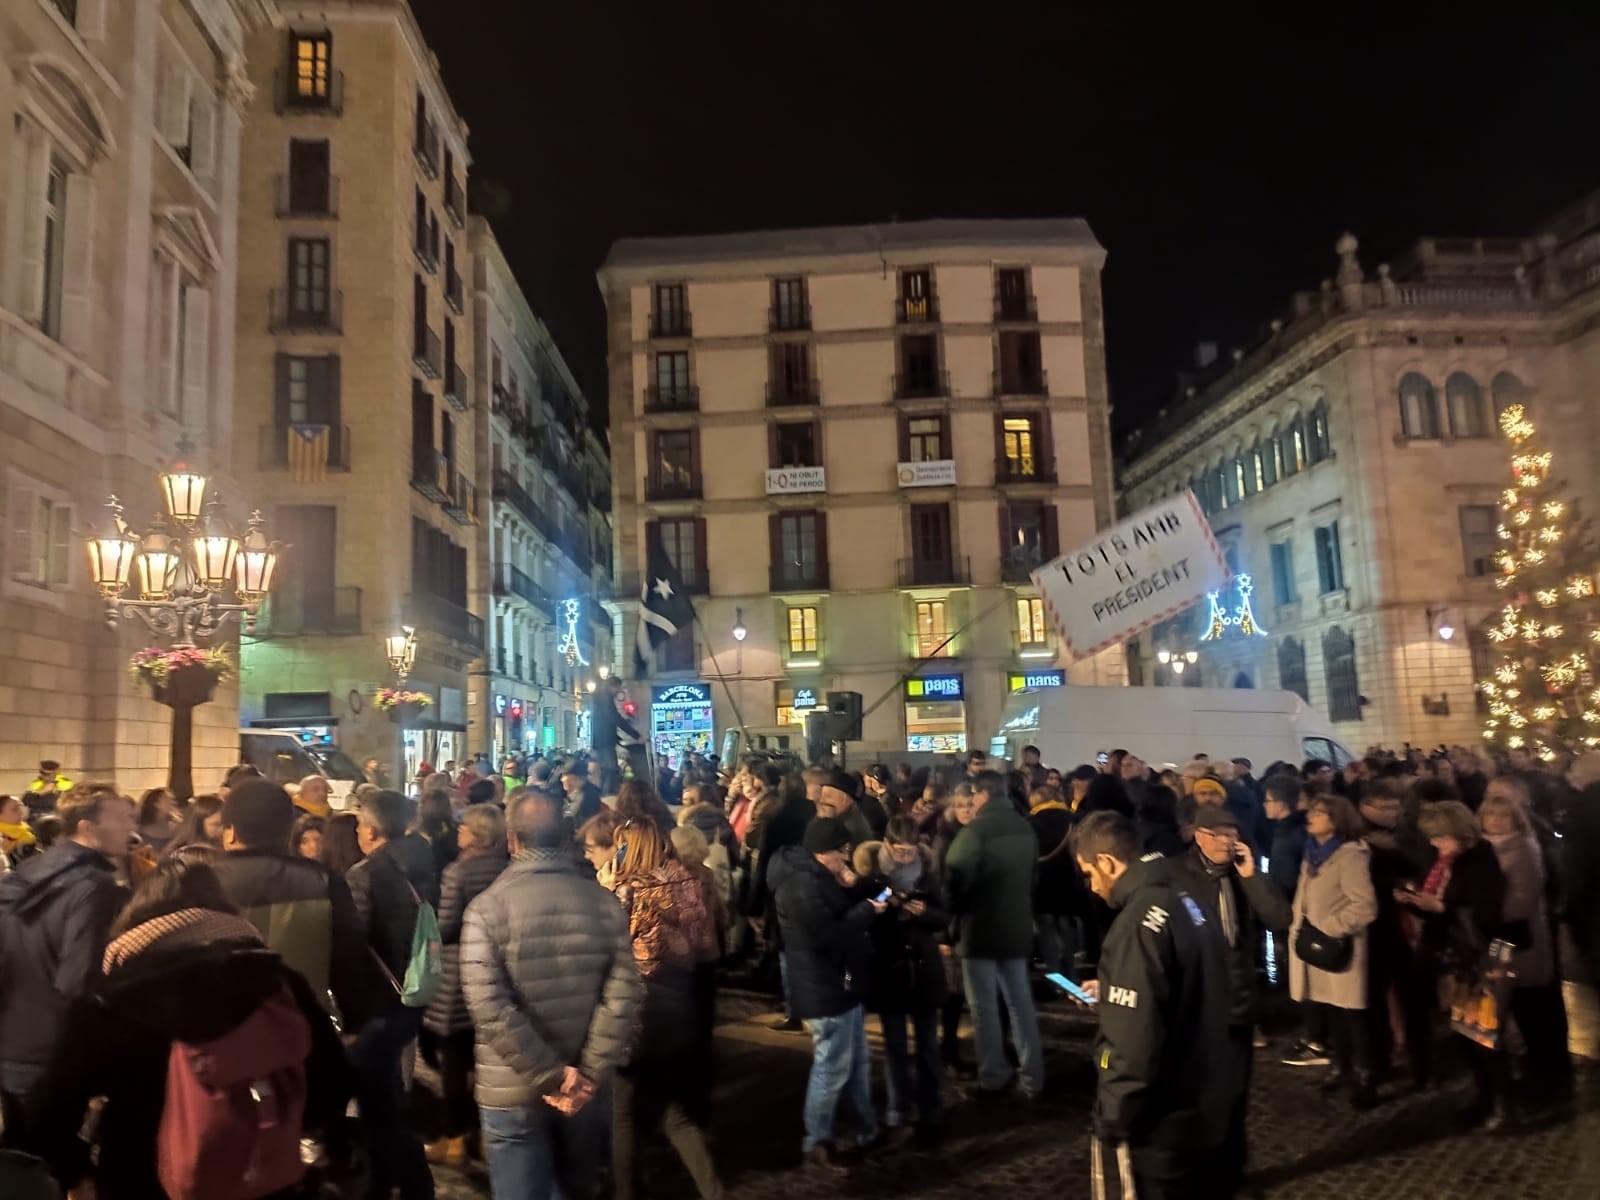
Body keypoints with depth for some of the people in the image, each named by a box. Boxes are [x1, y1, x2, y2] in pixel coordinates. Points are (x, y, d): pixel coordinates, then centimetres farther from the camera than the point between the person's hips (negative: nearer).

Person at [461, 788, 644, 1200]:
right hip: (583, 1089, 3)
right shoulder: (604, 902, -3)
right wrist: (589, 1074, -9)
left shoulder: (487, 906, -11)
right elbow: (623, 995, -11)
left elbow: (490, 1007, -18)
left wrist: (552, 1075, -13)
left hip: (514, 1092, -3)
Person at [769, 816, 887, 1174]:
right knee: (832, 1067, 1)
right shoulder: (803, 885, -25)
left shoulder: (816, 876, 9)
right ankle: (816, 1143, 16)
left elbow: (840, 916, 13)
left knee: (857, 1061, 20)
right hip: (825, 989, -11)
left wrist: (851, 890, -5)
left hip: (839, 983, 11)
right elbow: (831, 936, -27)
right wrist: (867, 911, -17)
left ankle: (867, 1130, 33)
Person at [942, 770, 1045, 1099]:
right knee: (1021, 1003, 14)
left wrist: (950, 912, 1)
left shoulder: (975, 832, -17)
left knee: (984, 1006, 5)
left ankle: (993, 1076, 11)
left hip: (981, 929, -6)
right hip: (1017, 927, 7)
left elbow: (954, 879, -17)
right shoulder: (1026, 829, 6)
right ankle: (1032, 1077, 17)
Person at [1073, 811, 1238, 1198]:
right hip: (1208, 1099, 8)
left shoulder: (1138, 922, -25)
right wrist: (1112, 992, 19)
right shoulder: (1185, 900, 3)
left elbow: (1133, 1041, -28)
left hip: (1167, 1117, -8)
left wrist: (1112, 1115, -16)